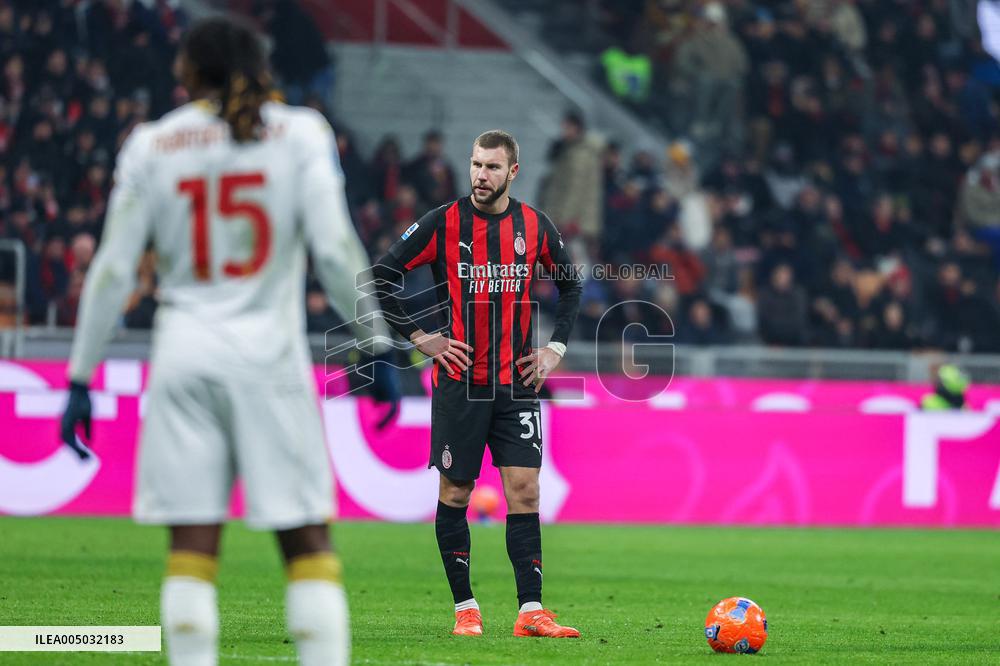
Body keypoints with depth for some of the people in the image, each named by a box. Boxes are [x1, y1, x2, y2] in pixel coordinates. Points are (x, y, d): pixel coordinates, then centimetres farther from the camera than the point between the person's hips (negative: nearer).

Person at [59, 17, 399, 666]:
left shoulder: (152, 144, 6)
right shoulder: (300, 132, 3)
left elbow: (113, 269, 4)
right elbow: (335, 248, -7)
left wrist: (81, 378, 8)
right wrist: (376, 347, -1)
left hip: (185, 355, 1)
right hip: (270, 352, -1)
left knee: (192, 547, 2)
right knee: (308, 542, 3)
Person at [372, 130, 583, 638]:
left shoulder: (535, 226, 4)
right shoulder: (442, 224, -5)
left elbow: (570, 285, 21)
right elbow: (381, 277, -1)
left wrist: (556, 346, 10)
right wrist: (418, 337, -4)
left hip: (517, 382, 2)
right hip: (459, 382, -2)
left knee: (524, 491, -5)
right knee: (455, 492, 2)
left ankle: (531, 611, -7)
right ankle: (465, 608, 12)